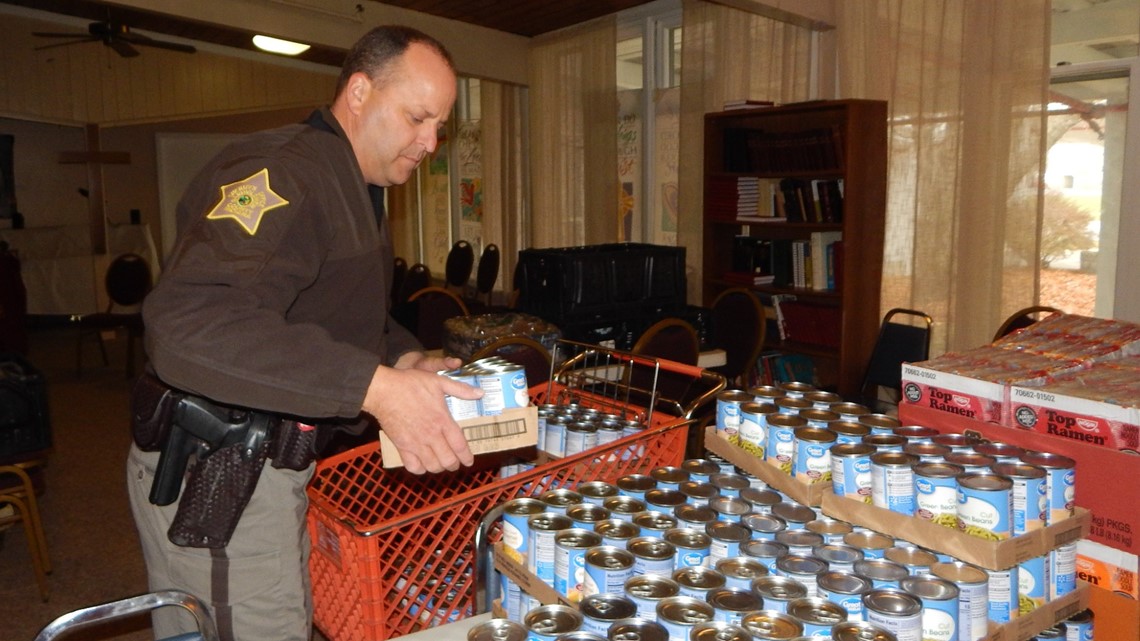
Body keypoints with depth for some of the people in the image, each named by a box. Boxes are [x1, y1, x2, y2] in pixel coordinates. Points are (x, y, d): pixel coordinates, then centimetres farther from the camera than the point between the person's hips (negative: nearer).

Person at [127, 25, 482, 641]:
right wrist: (377, 387, -39)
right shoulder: (279, 174, -22)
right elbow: (188, 326, -37)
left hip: (274, 466, 10)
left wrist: (404, 358, 2)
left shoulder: (353, 187, 13)